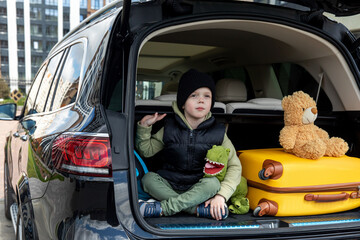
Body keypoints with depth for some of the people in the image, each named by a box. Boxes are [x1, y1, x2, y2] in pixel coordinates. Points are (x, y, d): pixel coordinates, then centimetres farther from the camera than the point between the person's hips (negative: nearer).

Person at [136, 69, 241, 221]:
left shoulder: (218, 132, -3)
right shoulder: (170, 128, 0)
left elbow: (234, 166, -6)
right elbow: (146, 151, 9)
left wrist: (221, 195, -19)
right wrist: (144, 126, -7)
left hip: (199, 190, -1)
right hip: (169, 186, 1)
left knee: (213, 183, -32)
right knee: (148, 178, -25)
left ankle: (160, 208, -28)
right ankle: (200, 209, -30)